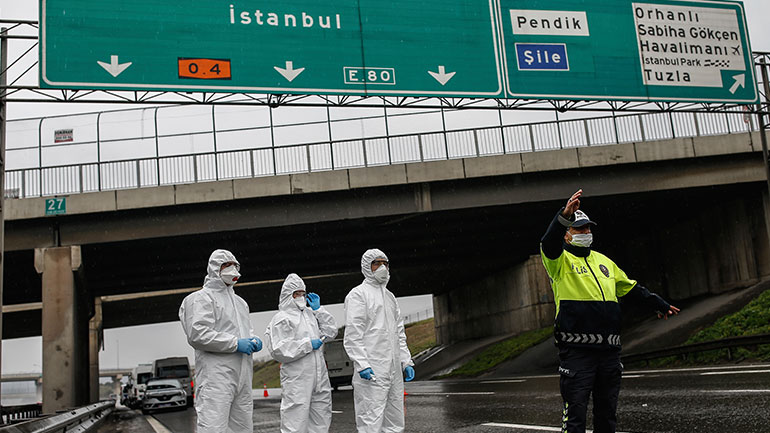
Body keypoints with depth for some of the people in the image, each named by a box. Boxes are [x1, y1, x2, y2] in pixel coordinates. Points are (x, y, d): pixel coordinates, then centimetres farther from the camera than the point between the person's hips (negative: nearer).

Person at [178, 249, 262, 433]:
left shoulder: (240, 301, 25)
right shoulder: (203, 298, -3)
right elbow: (197, 335, -15)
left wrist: (254, 341, 9)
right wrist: (235, 343, -16)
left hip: (242, 376, 8)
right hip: (216, 376, -8)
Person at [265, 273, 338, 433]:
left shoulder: (311, 314, 17)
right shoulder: (281, 318, -5)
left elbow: (331, 332, 14)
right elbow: (278, 351, -15)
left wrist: (318, 309, 8)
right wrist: (308, 344, -15)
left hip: (319, 377, 7)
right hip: (297, 381, -7)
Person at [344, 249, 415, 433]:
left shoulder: (389, 296, 21)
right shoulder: (358, 294, -4)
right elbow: (353, 335, -12)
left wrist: (406, 362, 15)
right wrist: (362, 365, -21)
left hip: (394, 371, 8)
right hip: (372, 372, -8)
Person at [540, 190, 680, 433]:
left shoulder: (602, 261, 22)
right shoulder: (560, 260, 1)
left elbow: (630, 288, 32)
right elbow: (550, 244, -23)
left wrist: (659, 304, 37)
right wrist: (565, 216, -39)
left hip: (609, 349, 6)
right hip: (576, 350, -6)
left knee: (607, 410, 13)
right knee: (575, 410, -7)